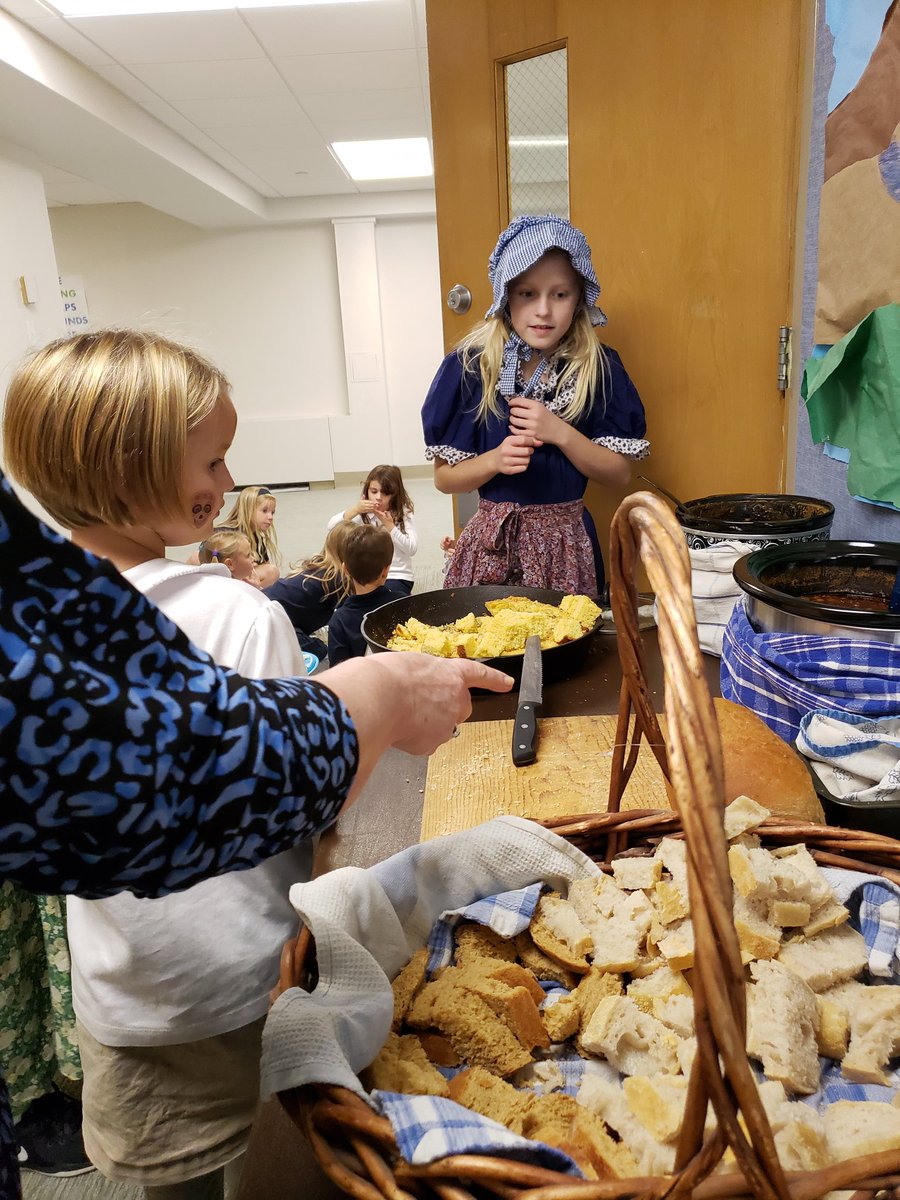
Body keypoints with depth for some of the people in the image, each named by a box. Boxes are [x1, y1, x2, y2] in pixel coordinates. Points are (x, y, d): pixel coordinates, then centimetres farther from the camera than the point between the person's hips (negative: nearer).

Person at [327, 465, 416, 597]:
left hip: (397, 577, -3)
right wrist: (355, 510, -24)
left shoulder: (403, 514, -4)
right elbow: (331, 527, -10)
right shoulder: (363, 514, 2)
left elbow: (412, 549, -14)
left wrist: (389, 525, -22)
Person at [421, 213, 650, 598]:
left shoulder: (598, 368, -2)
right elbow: (443, 478, -1)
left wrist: (560, 434, -15)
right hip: (492, 542, 0)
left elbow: (620, 473, -1)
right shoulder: (469, 366, -4)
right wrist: (496, 460, -19)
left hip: (565, 543, 1)